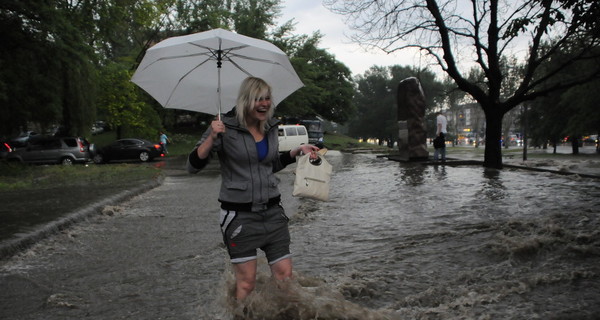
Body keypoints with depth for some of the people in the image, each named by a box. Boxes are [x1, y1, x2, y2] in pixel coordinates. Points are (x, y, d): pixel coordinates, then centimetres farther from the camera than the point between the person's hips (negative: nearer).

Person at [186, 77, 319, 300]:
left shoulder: (271, 127, 7)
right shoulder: (226, 127, -9)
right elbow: (193, 166, -10)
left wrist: (298, 151, 10)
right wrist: (211, 138, -24)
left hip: (272, 211, 5)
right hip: (240, 214, -5)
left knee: (285, 276, 6)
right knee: (246, 282, 2)